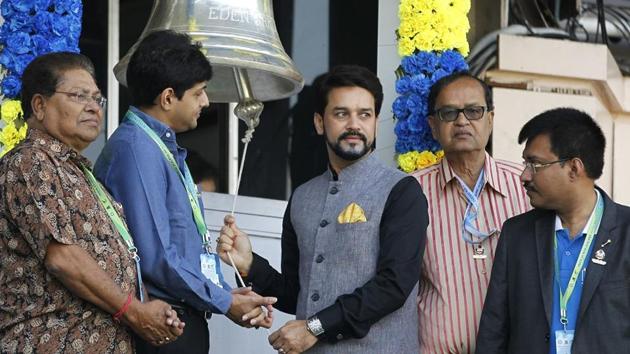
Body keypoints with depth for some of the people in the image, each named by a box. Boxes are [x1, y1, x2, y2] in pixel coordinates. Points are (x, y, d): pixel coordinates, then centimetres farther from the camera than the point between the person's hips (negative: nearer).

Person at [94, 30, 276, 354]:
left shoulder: (167, 149, 14)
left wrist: (227, 295, 4)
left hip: (185, 321, 9)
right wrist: (225, 303, -11)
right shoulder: (135, 149, -16)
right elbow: (156, 256, -21)